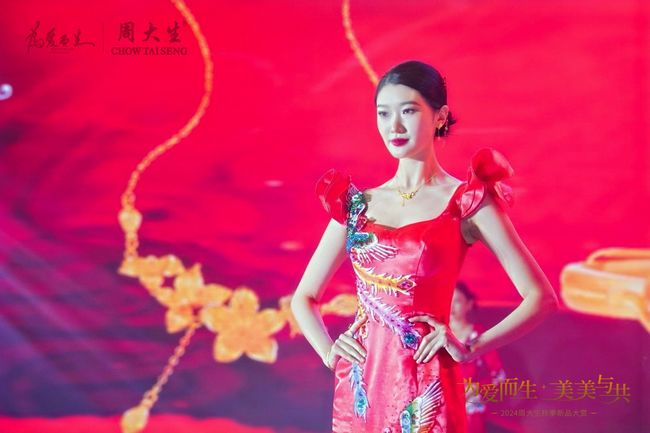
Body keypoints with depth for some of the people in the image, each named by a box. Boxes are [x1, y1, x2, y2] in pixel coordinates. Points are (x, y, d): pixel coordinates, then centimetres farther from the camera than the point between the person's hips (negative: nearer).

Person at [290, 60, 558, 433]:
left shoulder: (466, 200, -3)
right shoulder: (358, 202, 8)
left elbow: (541, 298, -6)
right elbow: (304, 297, 16)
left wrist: (470, 350, -12)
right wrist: (328, 353, 0)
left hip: (423, 388, -4)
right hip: (358, 385, 4)